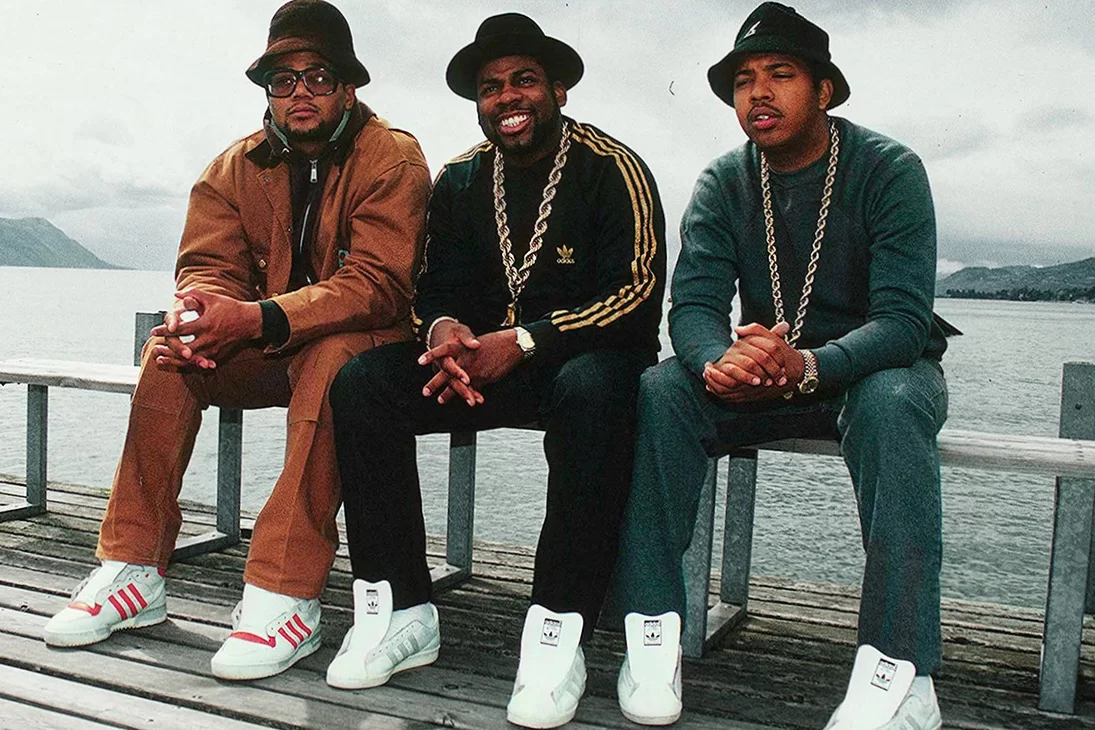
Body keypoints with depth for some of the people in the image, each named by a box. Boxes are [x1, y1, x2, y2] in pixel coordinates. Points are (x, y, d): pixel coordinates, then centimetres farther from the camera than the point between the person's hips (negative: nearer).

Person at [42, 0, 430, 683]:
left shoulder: (393, 159, -12)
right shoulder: (237, 167, 6)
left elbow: (377, 283, -23)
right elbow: (209, 263, -1)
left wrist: (259, 318, -36)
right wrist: (193, 312, -28)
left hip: (362, 340, -5)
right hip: (264, 347, 5)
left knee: (334, 359, -37)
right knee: (169, 350, -19)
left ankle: (284, 594, -38)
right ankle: (133, 573, -16)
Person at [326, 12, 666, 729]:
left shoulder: (612, 169, -6)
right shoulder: (460, 181, 10)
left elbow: (639, 293, -15)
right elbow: (438, 287, 9)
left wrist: (523, 342, -25)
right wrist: (444, 329, -17)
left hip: (587, 354, -4)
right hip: (482, 362, 5)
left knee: (592, 389, -40)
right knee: (361, 383, -17)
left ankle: (559, 629, -30)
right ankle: (401, 609, -15)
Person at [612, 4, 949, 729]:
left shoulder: (889, 170, -13)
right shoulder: (724, 183, -2)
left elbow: (903, 321, -24)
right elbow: (694, 305, -13)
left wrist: (808, 367, -44)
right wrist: (719, 362, -39)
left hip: (878, 367, -3)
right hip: (764, 368, 3)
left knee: (889, 403, -38)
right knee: (661, 388, -24)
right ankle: (654, 633, -24)